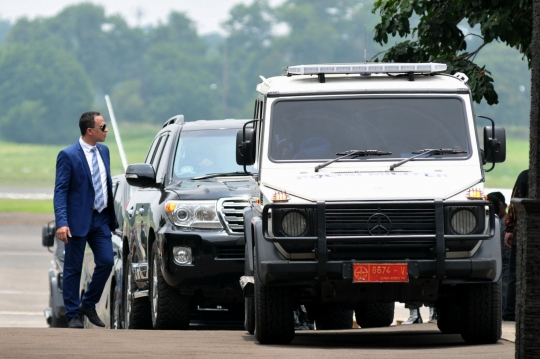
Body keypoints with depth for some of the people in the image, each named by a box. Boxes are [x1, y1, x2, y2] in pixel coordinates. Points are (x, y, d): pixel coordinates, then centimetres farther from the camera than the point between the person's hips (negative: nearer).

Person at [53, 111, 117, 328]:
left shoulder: (103, 151, 9)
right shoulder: (68, 156, -11)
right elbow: (60, 191, -14)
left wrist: (112, 216, 14)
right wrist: (62, 223, -23)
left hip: (101, 219, 6)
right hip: (79, 219, -6)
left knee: (106, 262, -1)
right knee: (73, 269, 2)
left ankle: (88, 305, 17)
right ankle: (73, 315, 9)